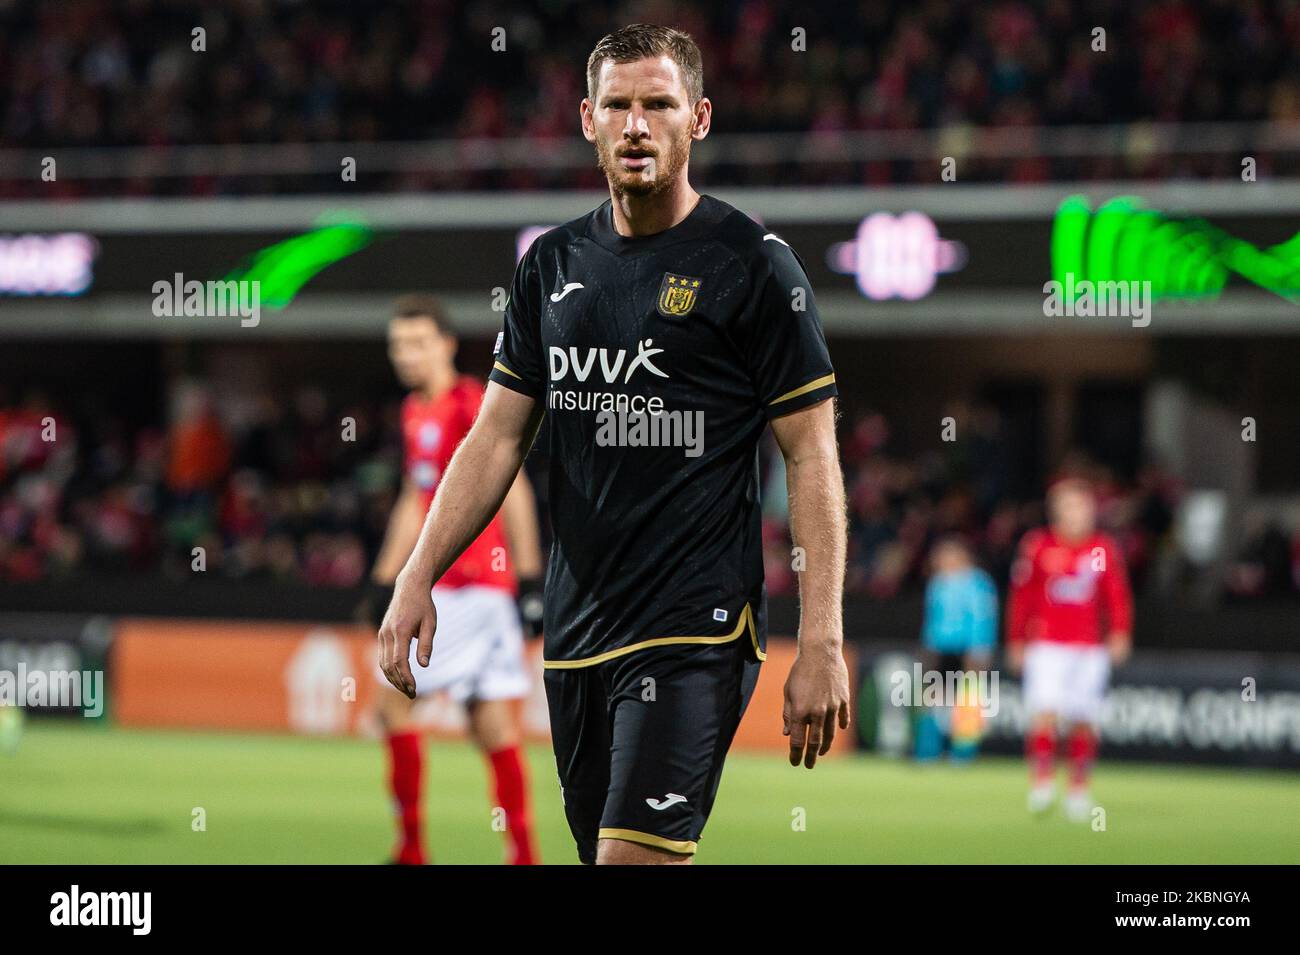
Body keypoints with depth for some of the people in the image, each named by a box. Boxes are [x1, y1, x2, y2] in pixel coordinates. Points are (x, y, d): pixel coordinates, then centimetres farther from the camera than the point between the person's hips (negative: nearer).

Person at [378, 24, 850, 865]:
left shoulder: (752, 263, -5)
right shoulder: (554, 263, 12)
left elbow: (812, 457, -6)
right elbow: (498, 436, 16)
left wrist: (822, 643, -12)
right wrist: (417, 578, 6)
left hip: (697, 629, -6)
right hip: (576, 630, 6)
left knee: (634, 855, -18)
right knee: (601, 850, 8)